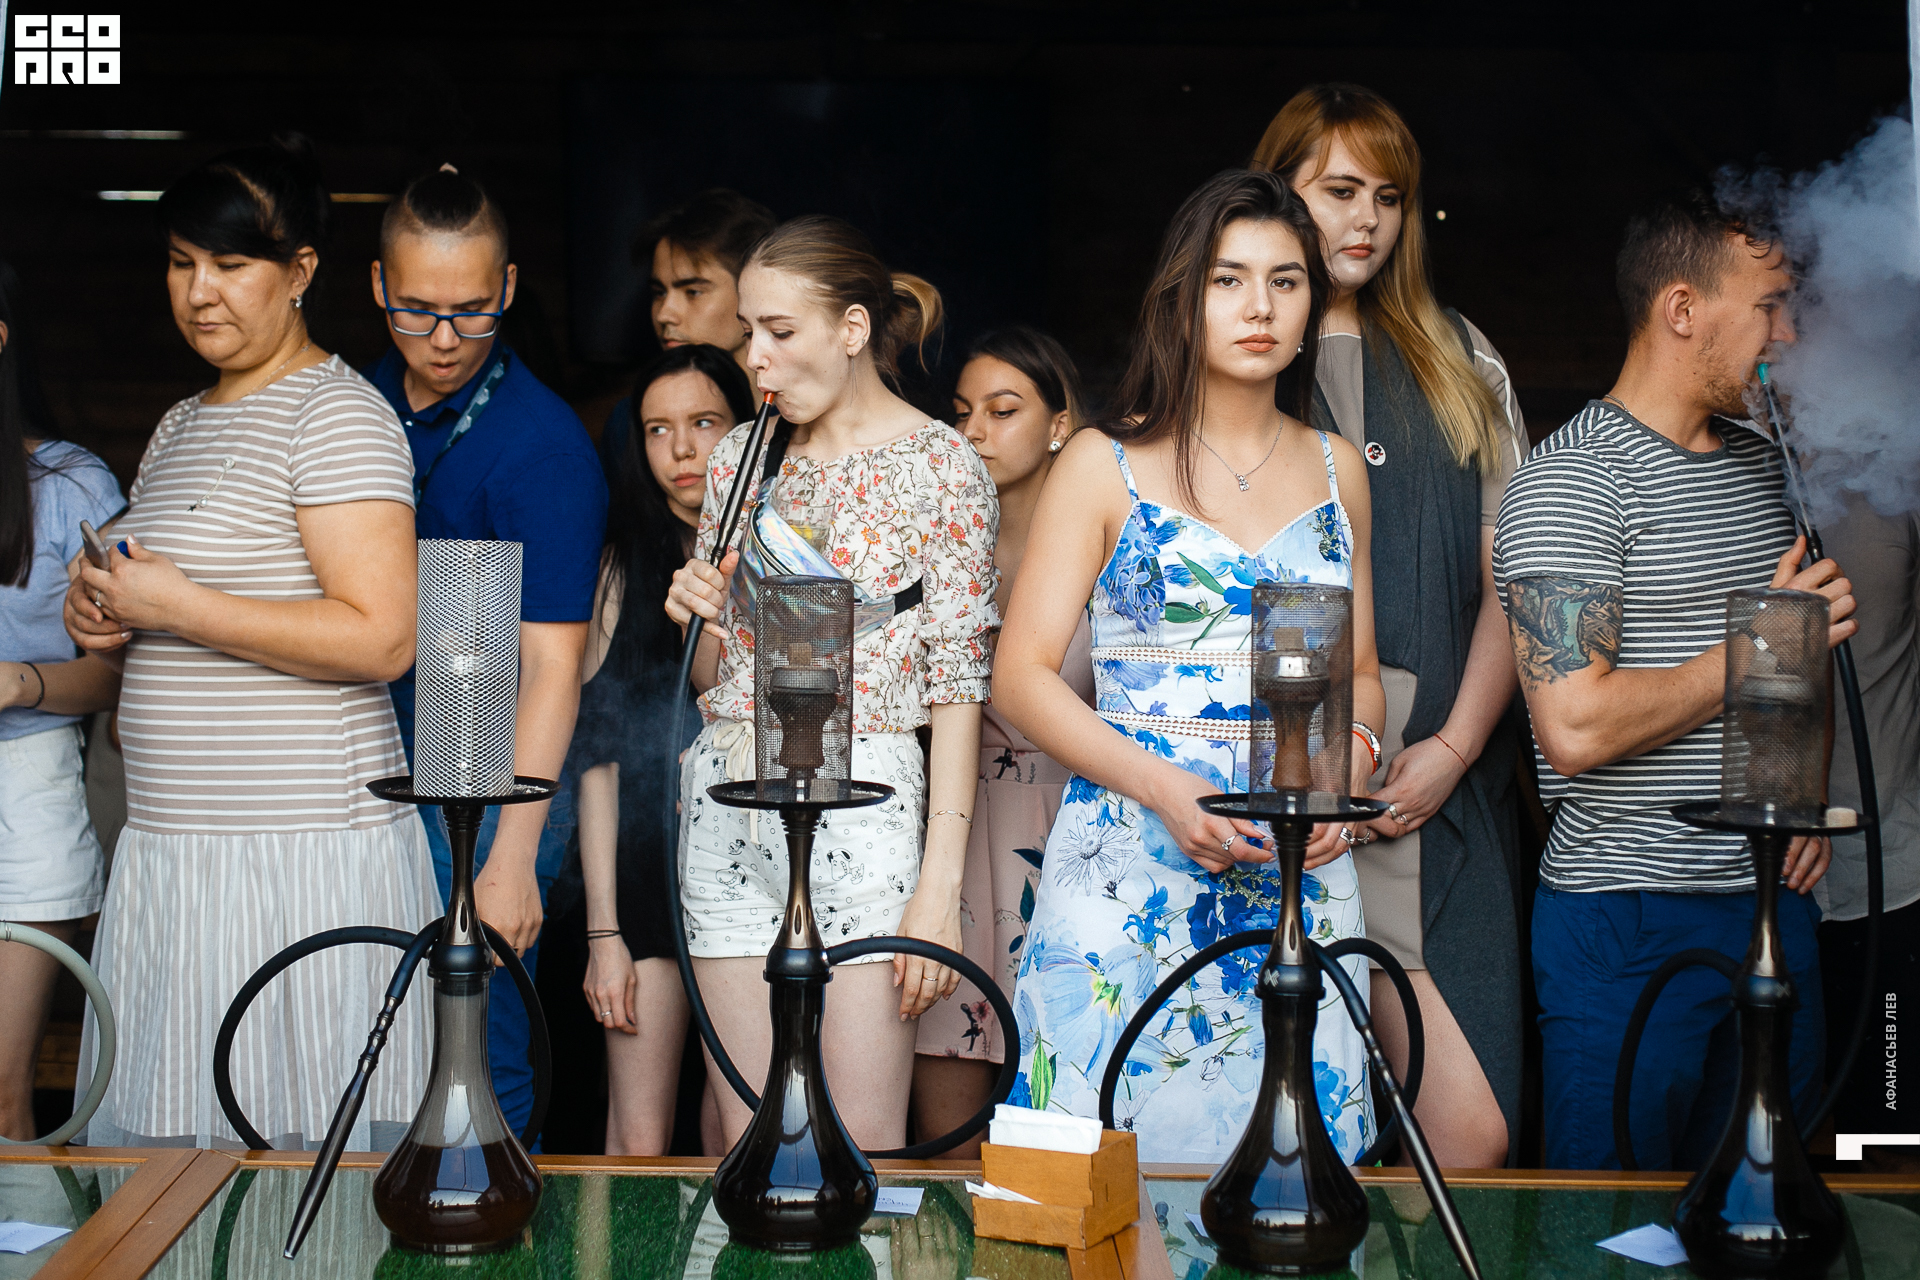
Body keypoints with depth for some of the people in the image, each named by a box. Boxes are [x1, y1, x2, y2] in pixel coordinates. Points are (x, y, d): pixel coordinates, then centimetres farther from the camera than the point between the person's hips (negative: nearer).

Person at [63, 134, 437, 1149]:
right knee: (157, 1139, 9)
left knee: (303, 1159, -5)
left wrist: (179, 606, -17)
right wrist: (100, 615, 7)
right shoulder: (180, 426, 19)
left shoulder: (336, 413, -8)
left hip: (304, 861, -8)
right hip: (169, 854, 9)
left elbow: (379, 638, -19)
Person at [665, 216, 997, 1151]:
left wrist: (940, 885, -13)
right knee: (748, 1139, 7)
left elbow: (958, 685, -6)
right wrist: (697, 618, -4)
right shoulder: (741, 456, 12)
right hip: (727, 804, 5)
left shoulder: (941, 466, -3)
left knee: (863, 1147, -4)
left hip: (862, 802, -4)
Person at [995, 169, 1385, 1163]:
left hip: (1299, 879, 3)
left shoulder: (1338, 471, 12)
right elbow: (1022, 677, -3)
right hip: (1126, 879, -3)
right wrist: (1161, 786, -16)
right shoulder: (1104, 465, 1)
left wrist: (1346, 774, -3)